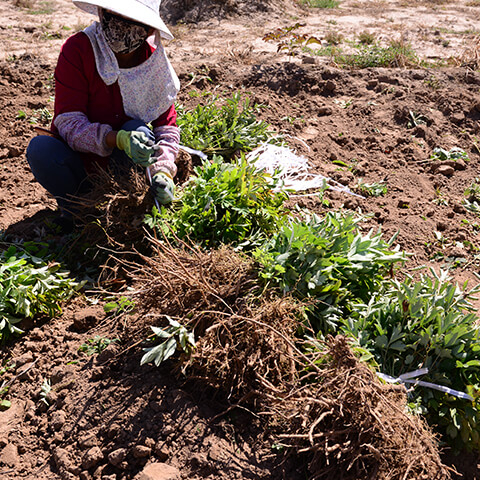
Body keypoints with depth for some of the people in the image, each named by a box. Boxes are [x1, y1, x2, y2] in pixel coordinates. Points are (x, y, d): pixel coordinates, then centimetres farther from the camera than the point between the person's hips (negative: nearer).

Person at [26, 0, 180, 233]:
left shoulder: (154, 60, -11)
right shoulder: (77, 49, -20)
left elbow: (166, 123, -10)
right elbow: (68, 122, -25)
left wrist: (163, 171, -29)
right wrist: (117, 139, -43)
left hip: (120, 162, 2)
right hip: (78, 159, -1)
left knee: (139, 131, -29)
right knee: (40, 148, -32)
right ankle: (72, 205, -3)